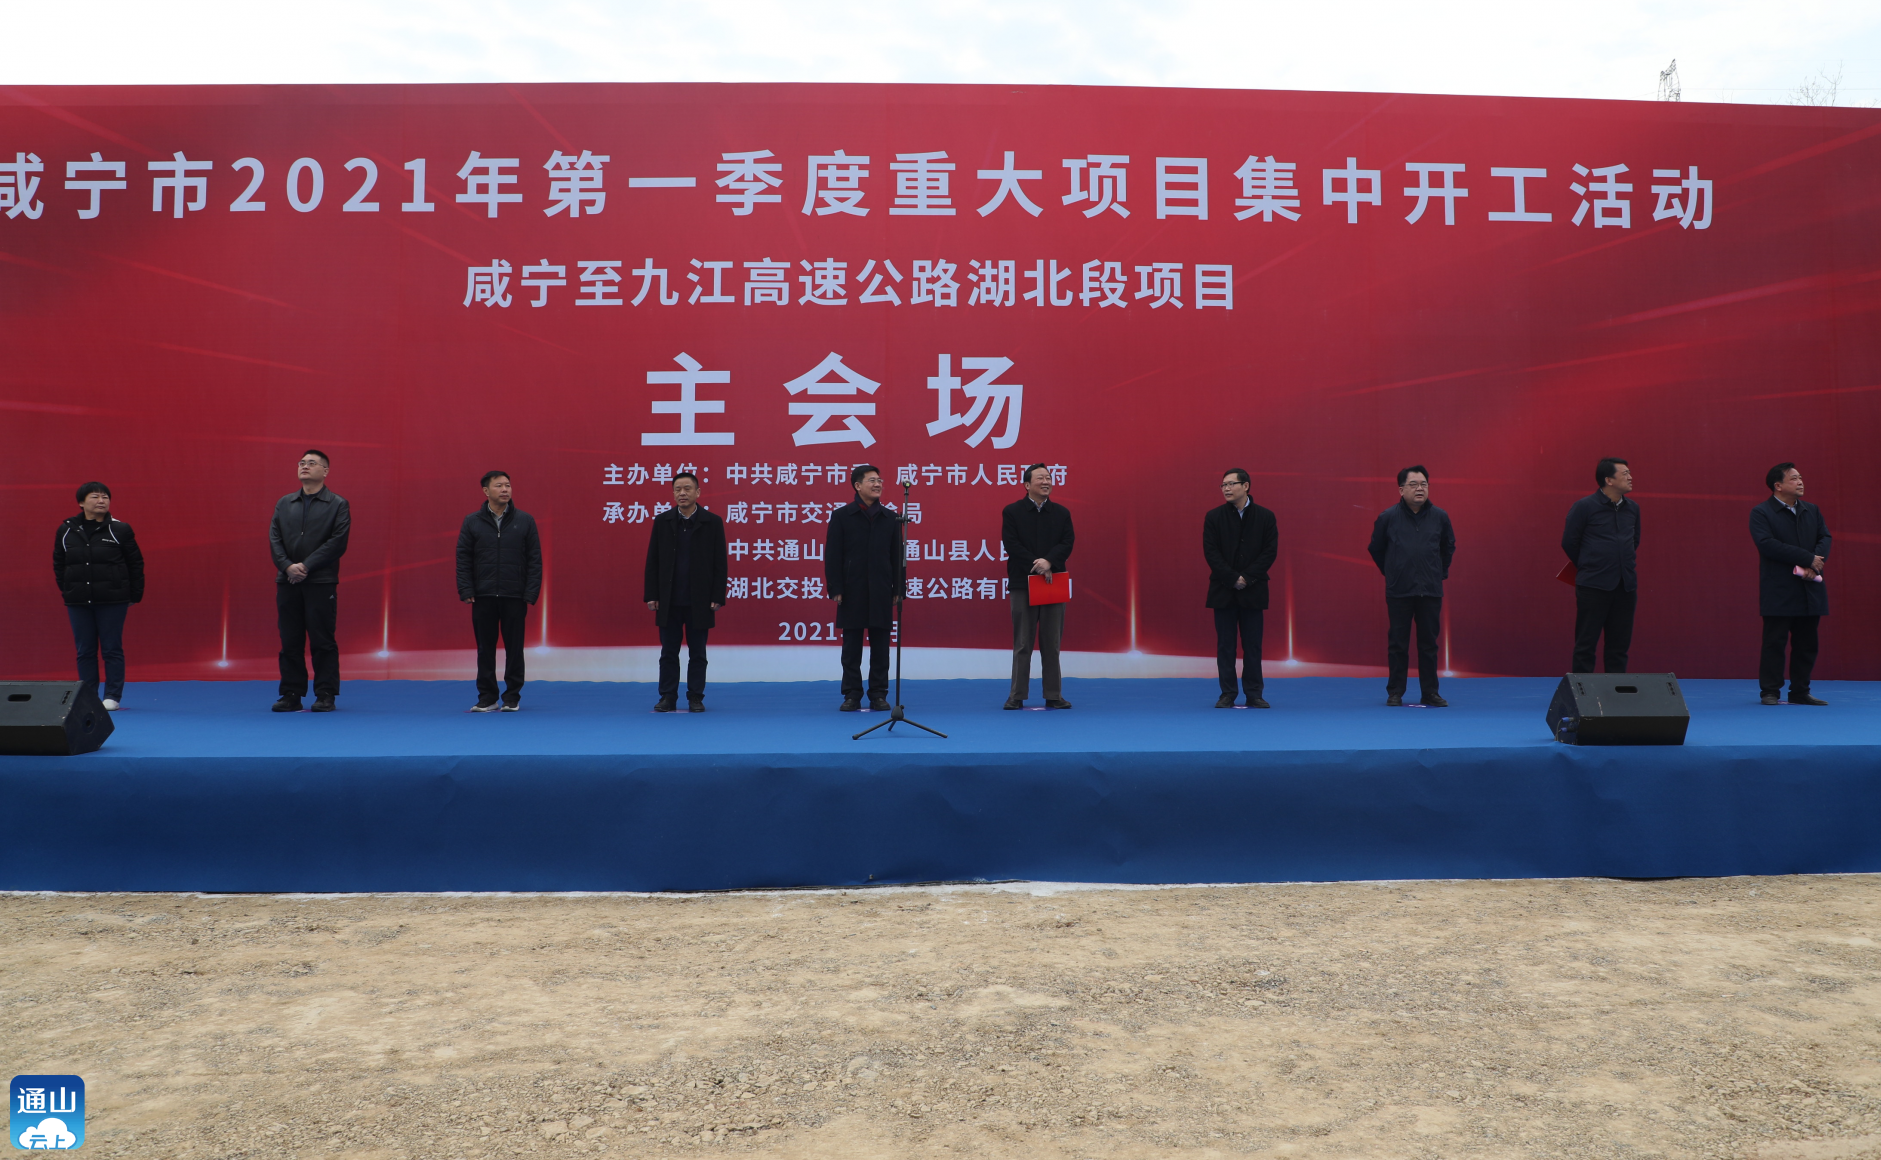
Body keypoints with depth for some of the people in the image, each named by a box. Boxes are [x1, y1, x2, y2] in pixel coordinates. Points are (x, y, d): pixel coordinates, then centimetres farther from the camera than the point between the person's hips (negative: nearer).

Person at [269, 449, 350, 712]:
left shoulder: (337, 505, 2)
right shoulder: (284, 503, 15)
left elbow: (338, 542, -8)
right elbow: (274, 538, 7)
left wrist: (307, 566, -14)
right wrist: (287, 566, -10)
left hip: (321, 582, -4)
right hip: (287, 582, 4)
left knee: (323, 641, -2)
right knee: (290, 641, 6)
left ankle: (325, 696, 4)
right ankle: (291, 695, 12)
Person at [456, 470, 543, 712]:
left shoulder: (525, 520, 2)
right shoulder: (472, 522, 3)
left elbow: (535, 559, 1)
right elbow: (463, 559, 3)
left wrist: (531, 593, -6)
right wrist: (466, 591, -6)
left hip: (514, 597, 0)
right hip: (483, 598, 1)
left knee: (514, 647, 4)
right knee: (485, 648, 5)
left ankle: (512, 697, 13)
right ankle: (487, 698, 13)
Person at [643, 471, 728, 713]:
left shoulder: (713, 522, -1)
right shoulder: (662, 521, 3)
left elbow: (720, 563, -1)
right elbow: (653, 561, 5)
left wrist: (718, 597, -7)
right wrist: (651, 595, -1)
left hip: (699, 601, -1)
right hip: (669, 601, 2)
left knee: (697, 653, 6)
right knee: (669, 652, 7)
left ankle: (696, 698, 15)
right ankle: (668, 698, 15)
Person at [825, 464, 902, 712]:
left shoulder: (890, 518, 8)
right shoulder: (841, 516, 1)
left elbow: (898, 556, 8)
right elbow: (832, 555, -1)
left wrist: (898, 589, 3)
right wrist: (835, 589, -7)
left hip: (881, 592, 2)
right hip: (852, 591, -2)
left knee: (880, 645, 5)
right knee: (851, 646, 3)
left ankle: (878, 695, 12)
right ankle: (852, 695, 11)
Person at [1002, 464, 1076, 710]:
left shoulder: (1061, 513, 9)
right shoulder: (1012, 512, 1)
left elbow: (1067, 543, 0)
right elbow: (1011, 544, -8)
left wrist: (1049, 562, -18)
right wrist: (1036, 565, -16)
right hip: (1023, 583, -2)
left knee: (1052, 643, 5)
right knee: (1022, 643, 2)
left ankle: (1054, 695, 11)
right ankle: (1017, 695, 7)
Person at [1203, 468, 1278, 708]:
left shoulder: (1265, 516, 2)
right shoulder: (1213, 517, 2)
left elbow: (1270, 551, -2)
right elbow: (1211, 552, -4)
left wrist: (1248, 578, -12)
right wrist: (1233, 579, -12)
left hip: (1253, 591, 0)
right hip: (1223, 590, 0)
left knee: (1253, 645, 3)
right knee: (1225, 645, 2)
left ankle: (1254, 694, 10)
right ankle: (1228, 694, 7)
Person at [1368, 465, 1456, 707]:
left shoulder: (1440, 516, 2)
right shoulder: (1387, 517, -4)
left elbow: (1449, 547, 19)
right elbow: (1376, 549, 10)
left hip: (1431, 591, 2)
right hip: (1398, 592, -2)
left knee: (1429, 643, 6)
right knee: (1397, 643, 3)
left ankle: (1430, 692, 14)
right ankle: (1395, 692, 11)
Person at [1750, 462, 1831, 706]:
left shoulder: (1812, 510, 15)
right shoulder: (1761, 512, -4)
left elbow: (1825, 537, 6)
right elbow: (1767, 544, -17)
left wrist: (1814, 566, -13)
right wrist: (1808, 559, -18)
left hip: (1809, 590, 6)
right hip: (1779, 592, -6)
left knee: (1806, 643, 7)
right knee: (1775, 642, -3)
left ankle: (1800, 692, 15)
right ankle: (1770, 692, 2)